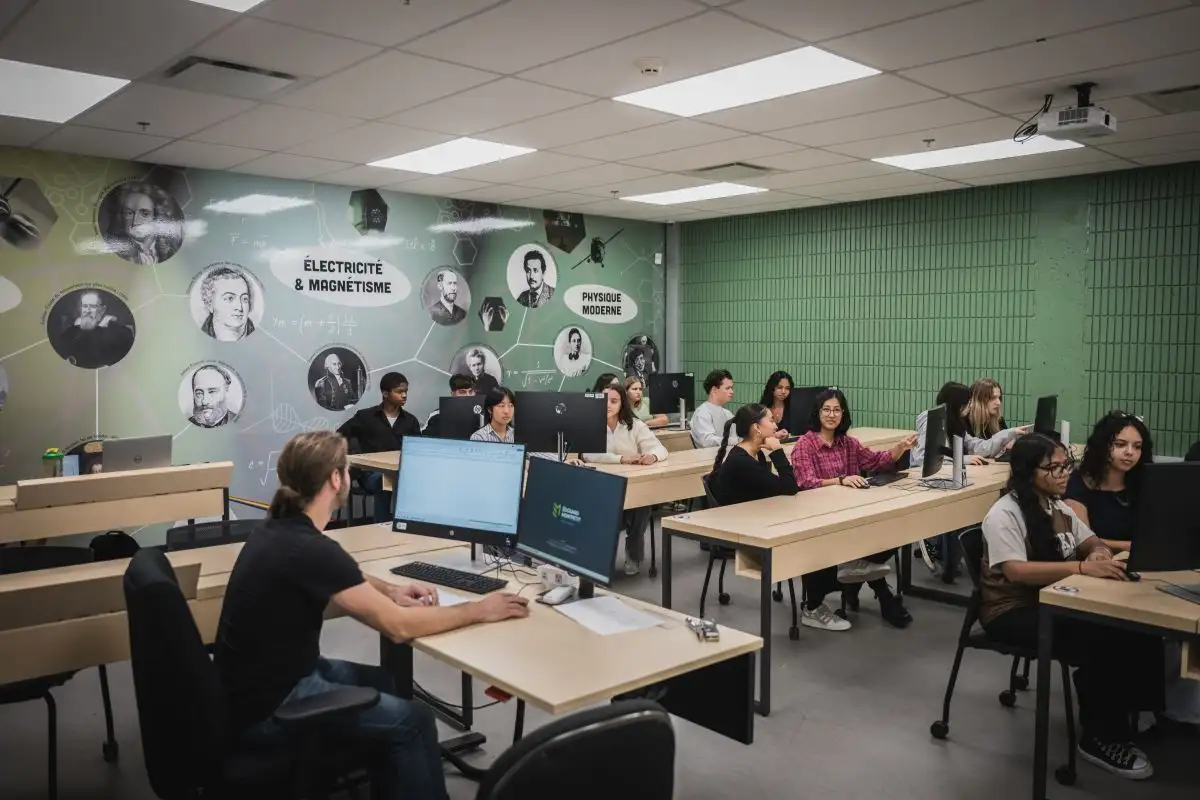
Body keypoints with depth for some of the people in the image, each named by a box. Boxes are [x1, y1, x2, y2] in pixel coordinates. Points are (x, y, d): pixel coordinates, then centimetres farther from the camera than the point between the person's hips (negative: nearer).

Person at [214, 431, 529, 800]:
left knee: (383, 682, 21)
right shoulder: (309, 549, -28)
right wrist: (478, 610, -13)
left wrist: (389, 591, 4)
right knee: (412, 721, -5)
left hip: (261, 677, 10)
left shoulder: (280, 528, 1)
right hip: (265, 706, -10)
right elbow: (398, 626, -23)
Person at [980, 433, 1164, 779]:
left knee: (1134, 629, -18)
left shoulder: (1059, 508, 10)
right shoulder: (1004, 514, -16)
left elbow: (1091, 541, 20)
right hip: (1013, 611, -7)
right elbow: (1015, 571, -28)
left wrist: (1099, 553, -6)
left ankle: (1127, 710, 0)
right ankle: (1099, 737, -8)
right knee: (1102, 643, -27)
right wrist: (1083, 567, -36)